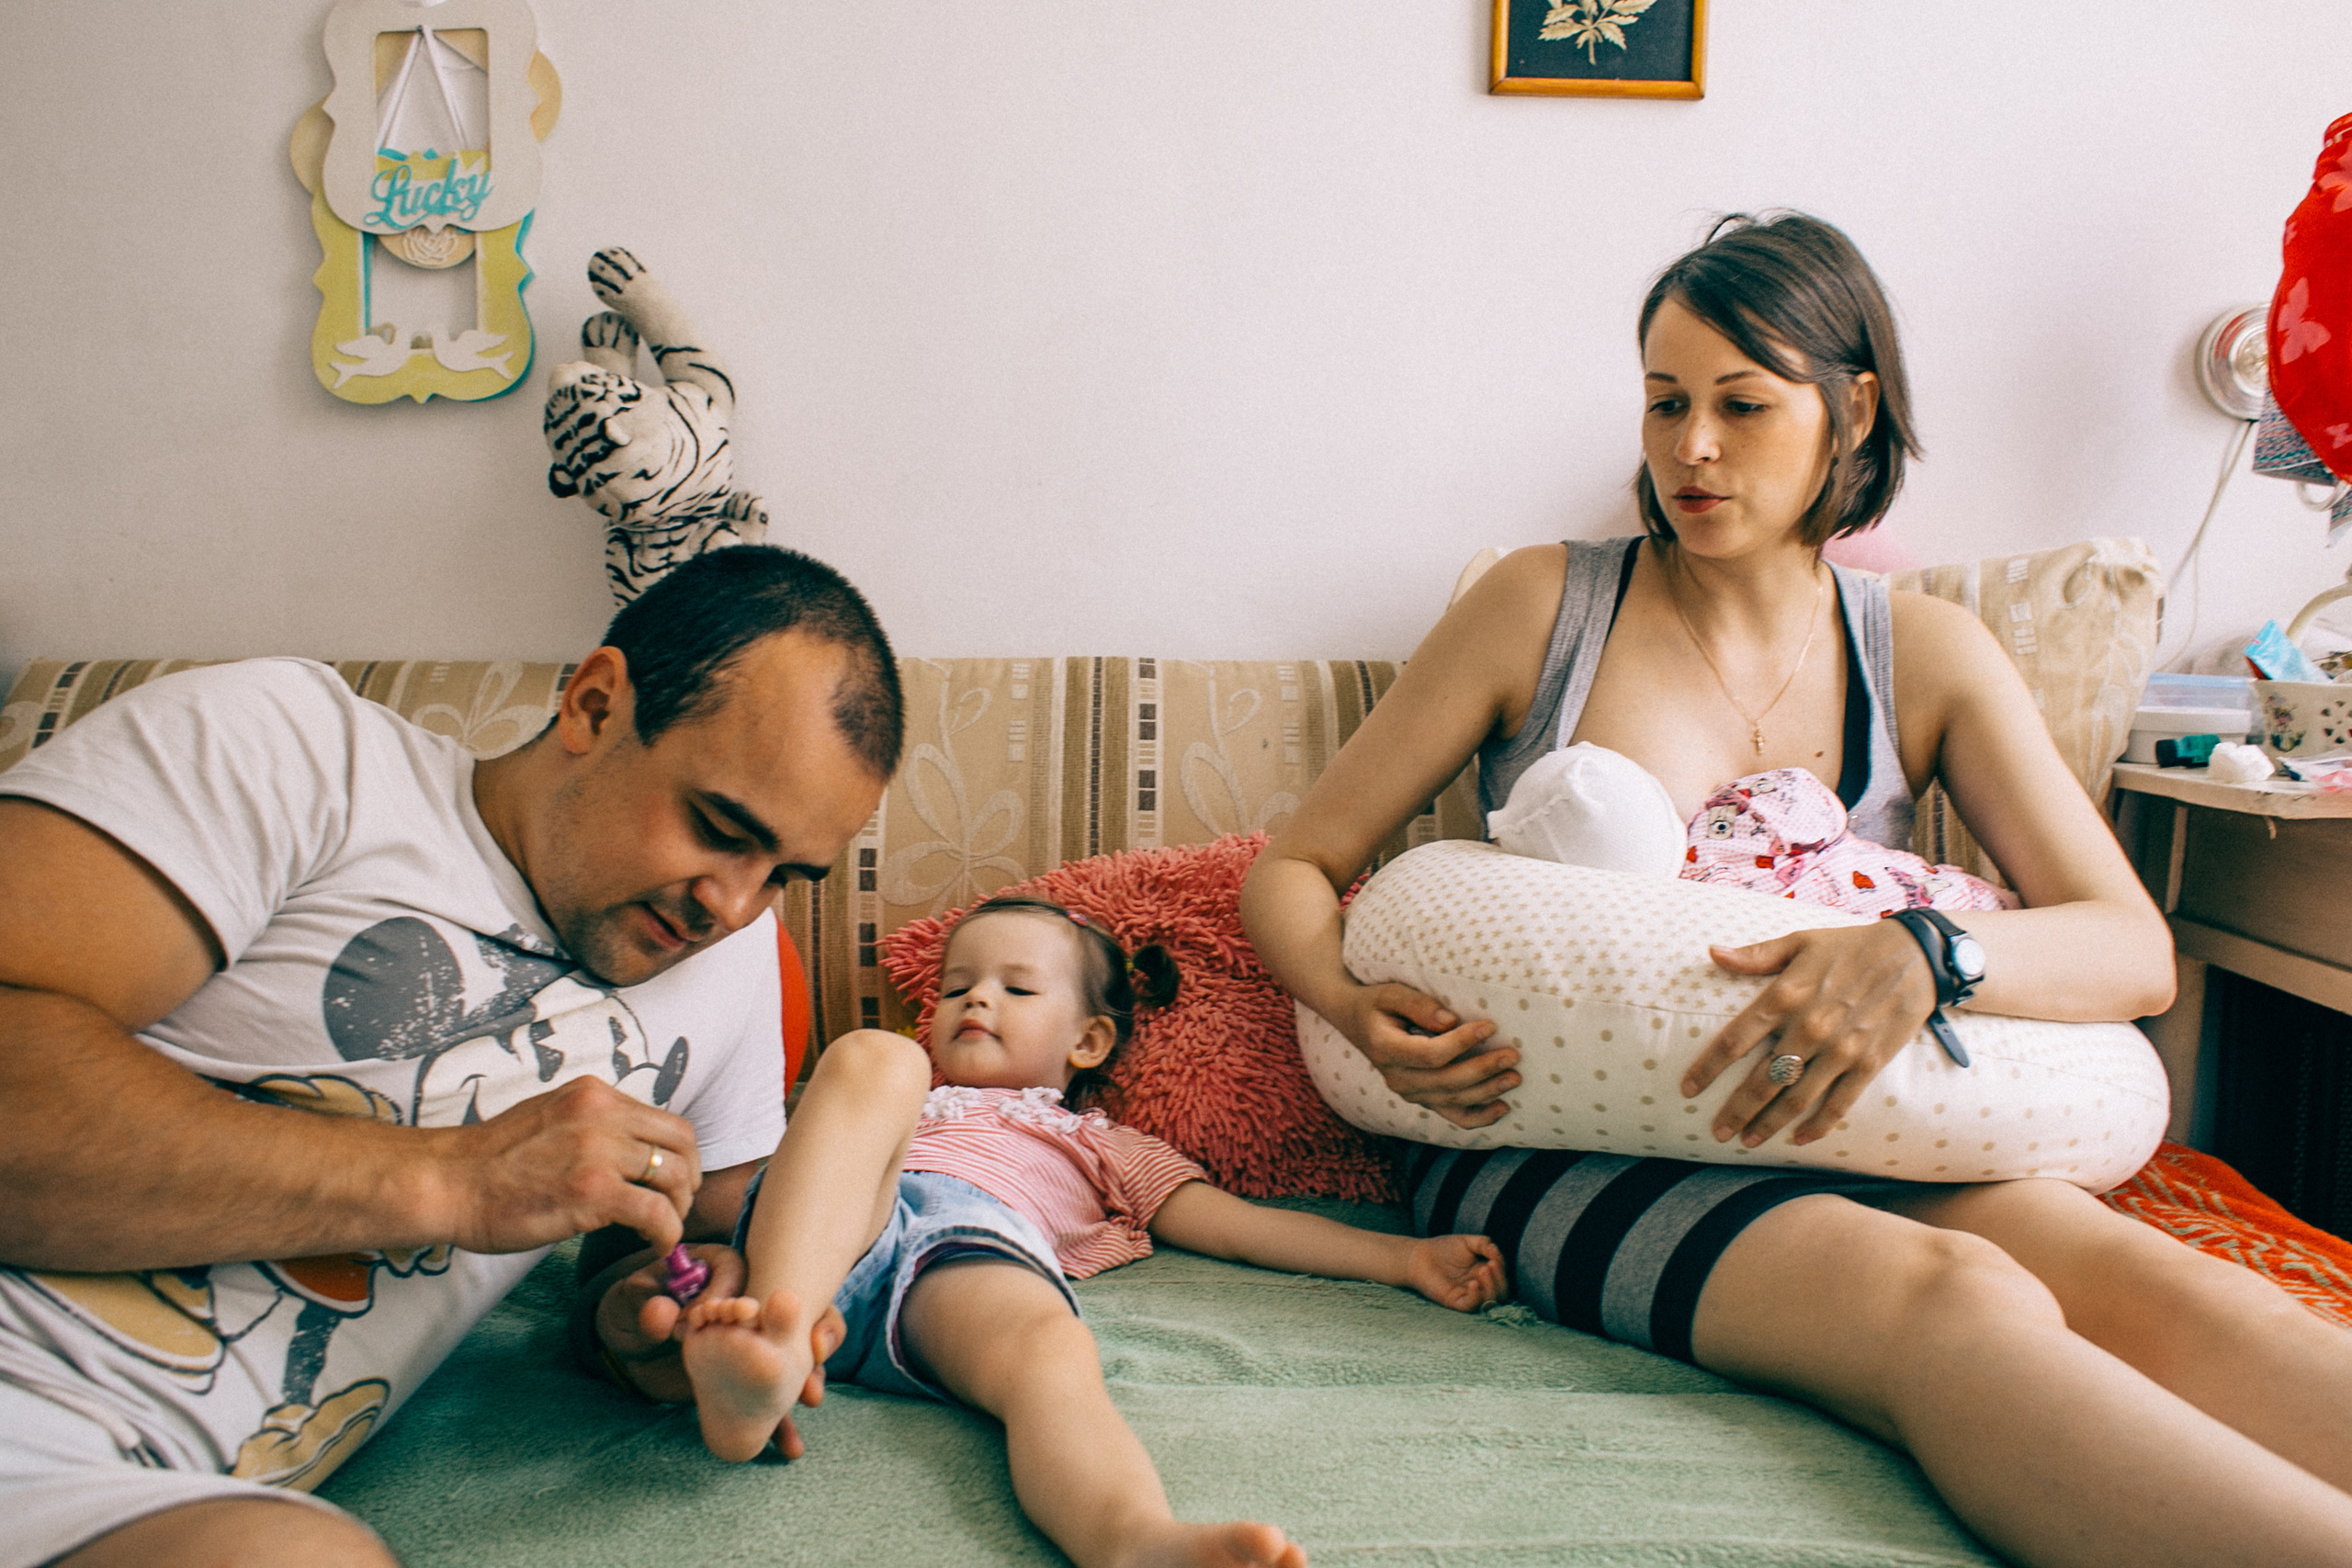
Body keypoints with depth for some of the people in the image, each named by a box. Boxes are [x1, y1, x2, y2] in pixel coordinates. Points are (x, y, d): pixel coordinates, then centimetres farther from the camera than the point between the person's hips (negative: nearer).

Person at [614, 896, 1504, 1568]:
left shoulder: (1101, 1148, 37)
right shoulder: (899, 1101, 46)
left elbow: (1244, 1225, 26)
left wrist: (1406, 1258, 14)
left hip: (978, 1238, -1)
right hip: (828, 1230, 2)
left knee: (1051, 1351, -35)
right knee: (873, 1058, -25)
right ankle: (774, 1328, -47)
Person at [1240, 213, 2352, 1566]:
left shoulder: (1927, 657, 7)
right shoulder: (1543, 608, 0)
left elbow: (2137, 948, -2)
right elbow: (1295, 867, 3)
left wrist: (1926, 955, -24)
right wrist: (1355, 1010, -20)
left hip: (1830, 1130, 3)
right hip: (1551, 1142, -2)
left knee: (2168, 1289, -28)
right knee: (1959, 1302, -33)